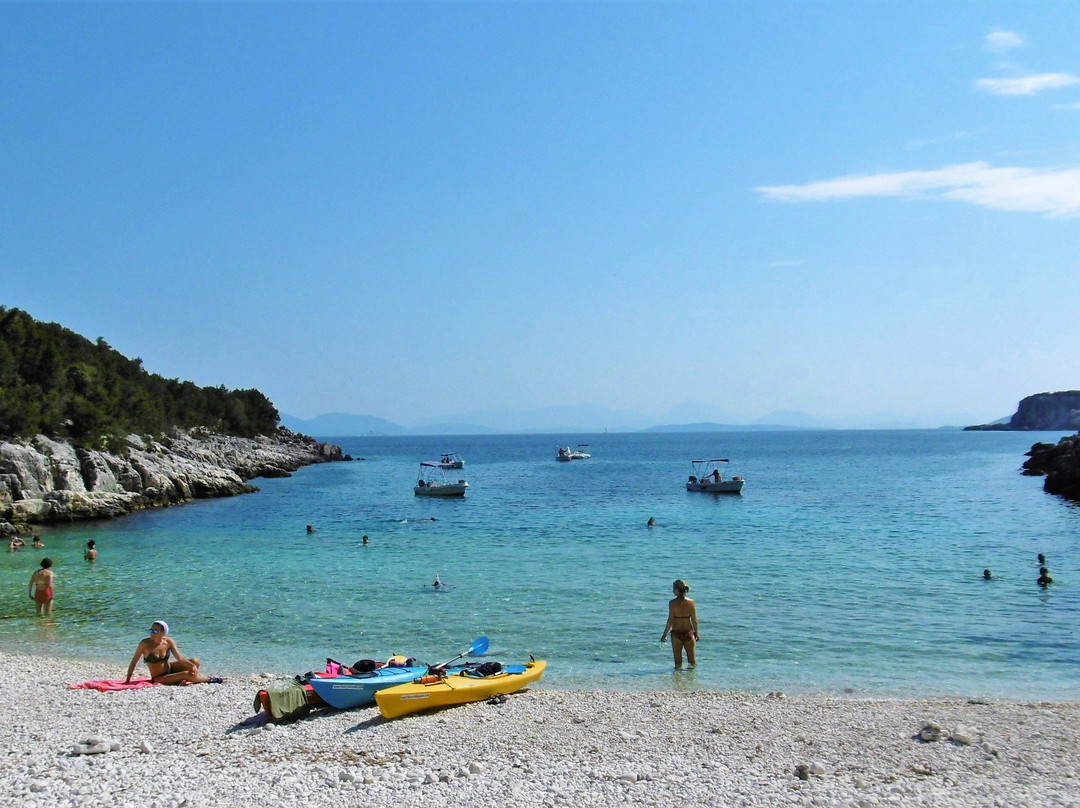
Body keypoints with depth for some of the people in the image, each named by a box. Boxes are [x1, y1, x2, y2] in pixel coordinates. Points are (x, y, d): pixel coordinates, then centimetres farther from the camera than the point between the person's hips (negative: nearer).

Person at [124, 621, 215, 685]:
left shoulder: (168, 642, -8)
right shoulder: (145, 644, -19)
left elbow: (179, 657, -12)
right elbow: (134, 662, -14)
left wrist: (192, 665, -28)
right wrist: (128, 680, -17)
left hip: (170, 668, 5)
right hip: (159, 678, -5)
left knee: (195, 662, -10)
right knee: (187, 674, -22)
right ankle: (209, 679, 4)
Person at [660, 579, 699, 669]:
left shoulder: (672, 602, -10)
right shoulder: (691, 602, -3)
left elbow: (671, 620, -12)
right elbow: (694, 620, 0)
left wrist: (664, 634, -4)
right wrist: (696, 633, 13)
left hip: (676, 633, -2)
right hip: (688, 632, 2)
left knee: (678, 660, 8)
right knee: (692, 659, 16)